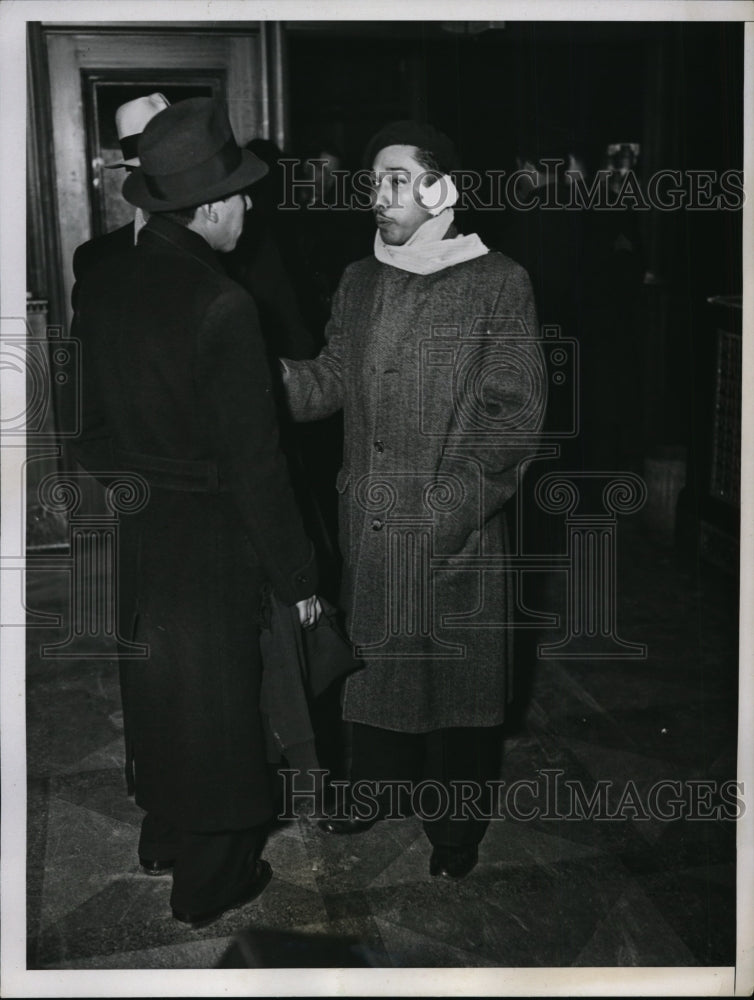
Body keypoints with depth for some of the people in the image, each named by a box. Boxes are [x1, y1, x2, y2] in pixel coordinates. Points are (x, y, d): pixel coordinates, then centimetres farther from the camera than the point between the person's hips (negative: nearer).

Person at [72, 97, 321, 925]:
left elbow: (90, 420, 6)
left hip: (125, 525, 7)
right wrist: (296, 576, -11)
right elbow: (254, 459, -20)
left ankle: (163, 835, 43)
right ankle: (211, 878, 27)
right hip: (205, 540, -6)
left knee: (151, 688, 22)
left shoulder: (100, 287, -3)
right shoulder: (220, 306, -24)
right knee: (214, 703, 10)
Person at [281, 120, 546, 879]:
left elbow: (514, 412, -10)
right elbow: (331, 381, 8)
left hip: (456, 534, -4)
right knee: (374, 659, 17)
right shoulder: (359, 281, 10)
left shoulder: (498, 284, -7)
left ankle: (455, 823, 27)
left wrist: (453, 505, -17)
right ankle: (378, 787, 38)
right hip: (368, 524, 5)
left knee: (456, 677, 8)